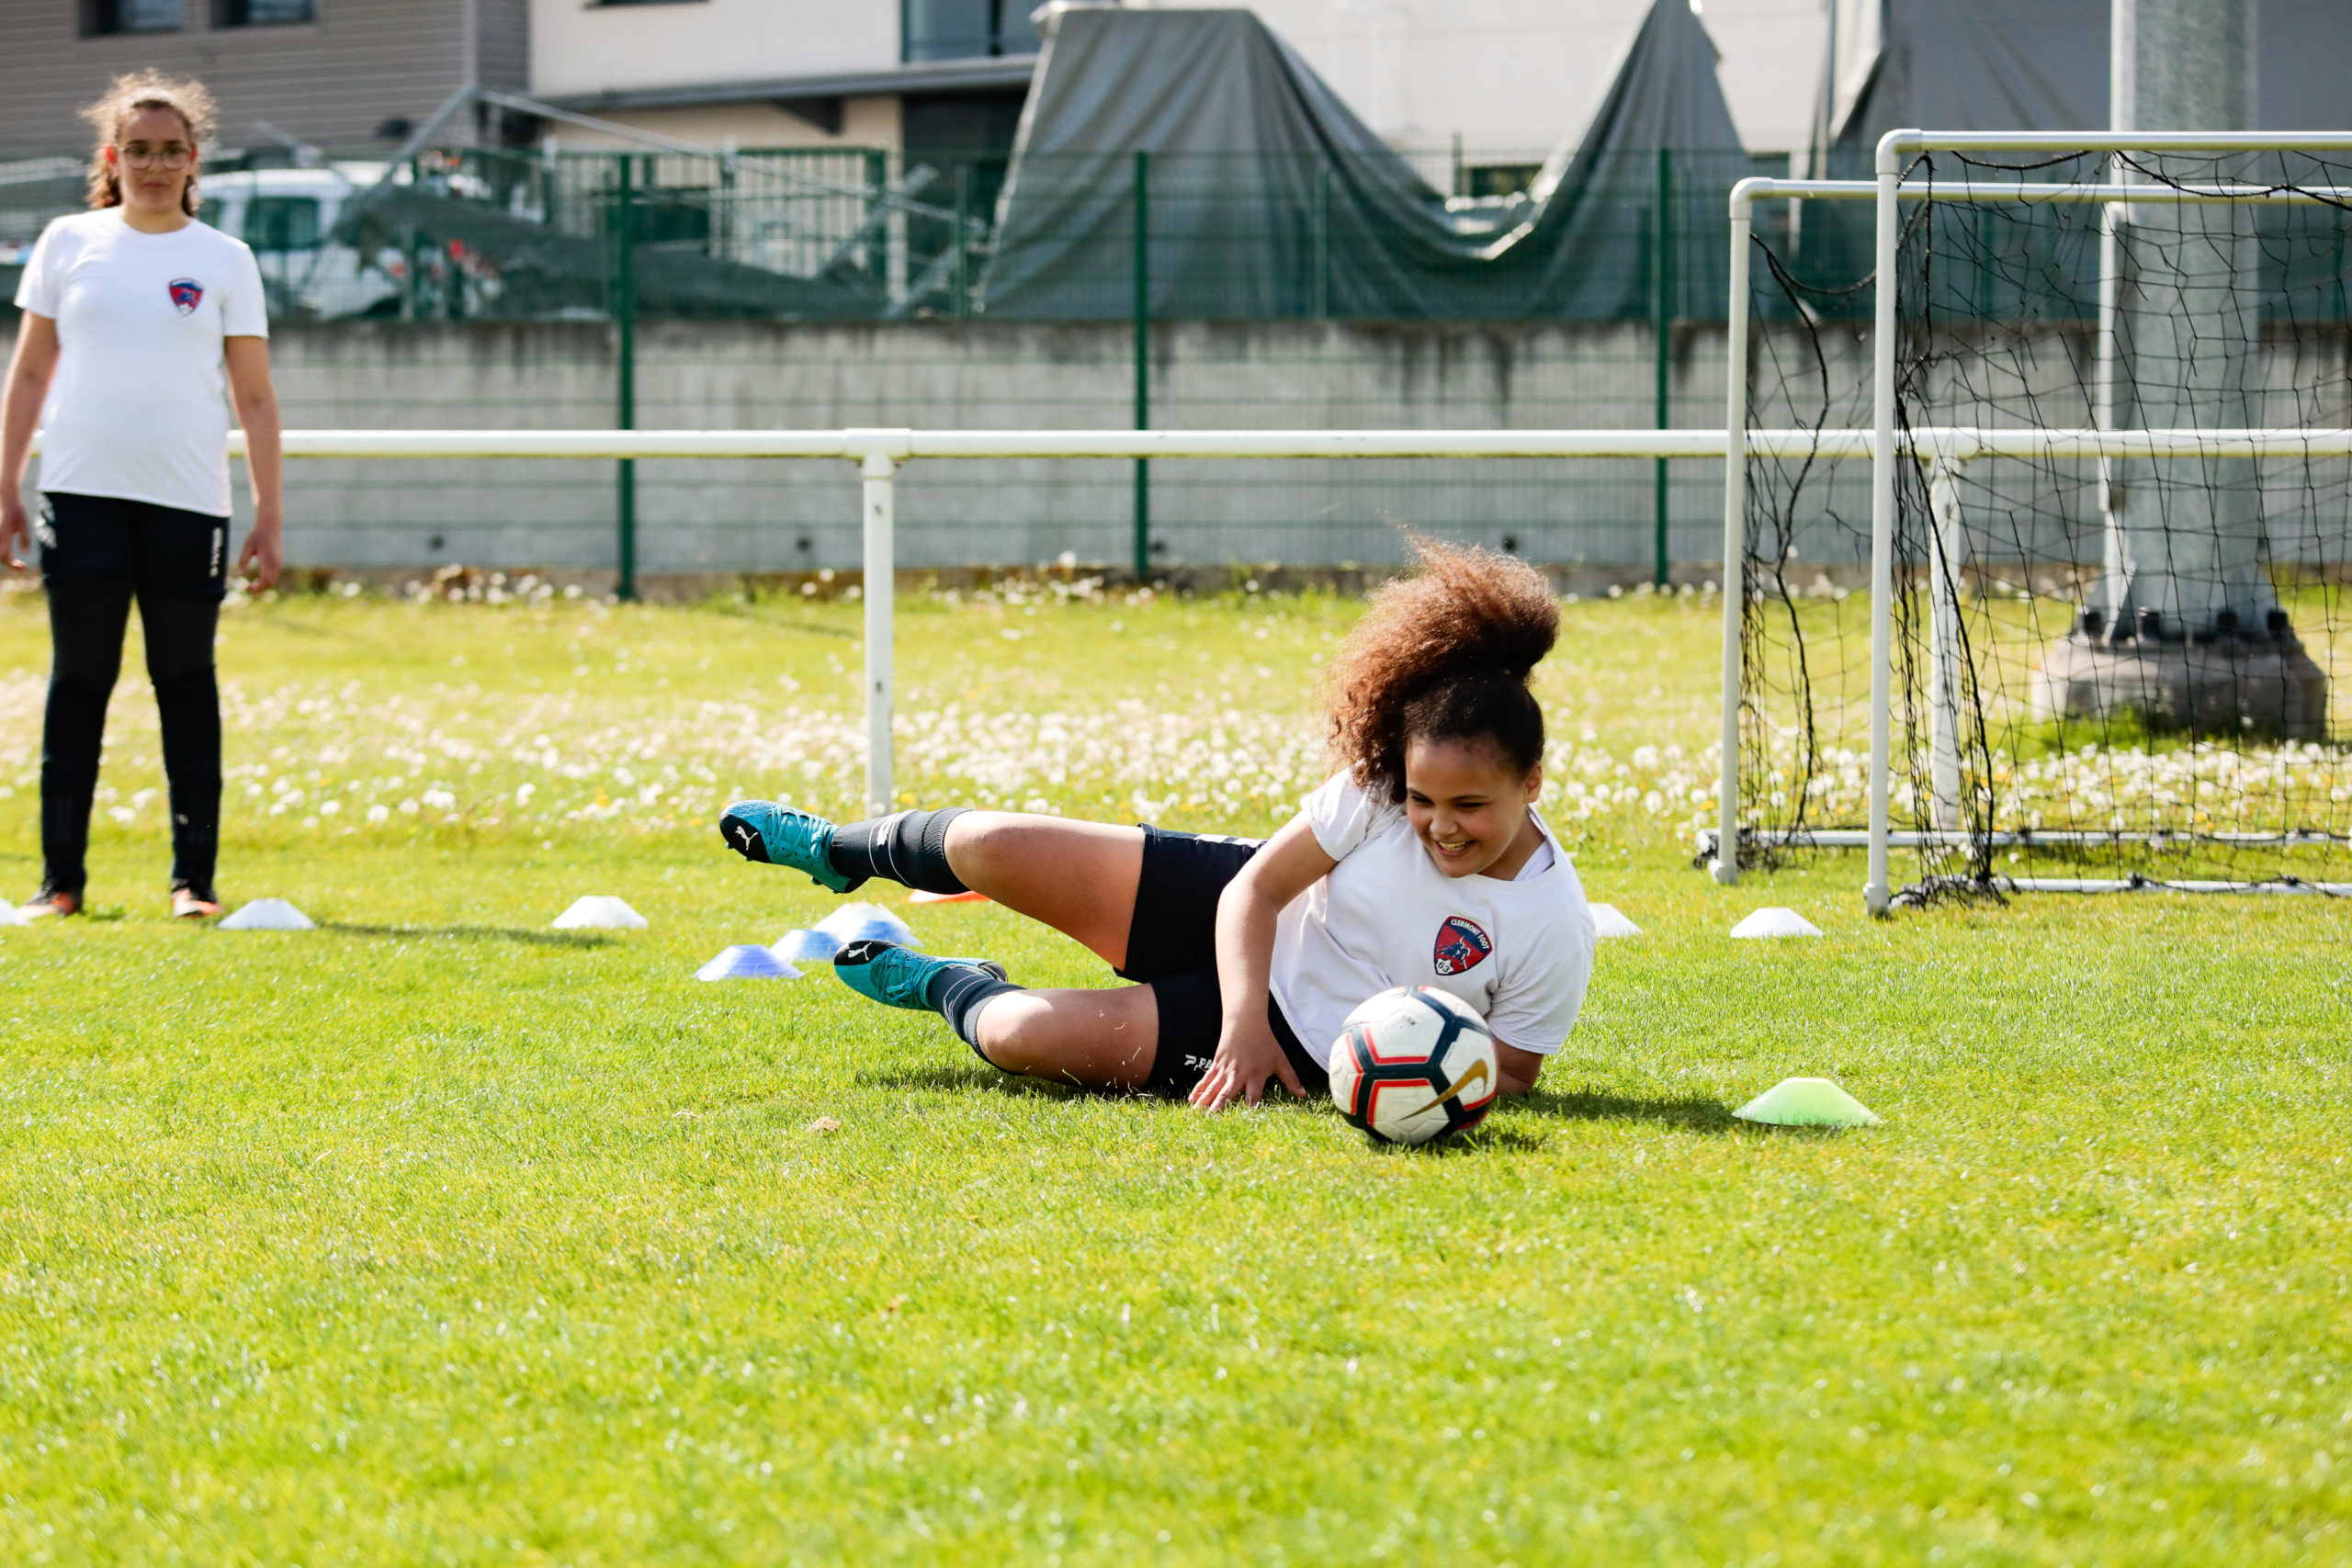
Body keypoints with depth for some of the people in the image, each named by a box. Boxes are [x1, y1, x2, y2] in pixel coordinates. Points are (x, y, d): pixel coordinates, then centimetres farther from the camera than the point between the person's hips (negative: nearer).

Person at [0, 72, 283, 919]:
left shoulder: (224, 260, 6)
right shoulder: (68, 243, 8)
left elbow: (254, 396, 6)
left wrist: (269, 515, 1)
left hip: (187, 500, 0)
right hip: (82, 492, 0)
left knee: (186, 682, 3)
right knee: (78, 681, 2)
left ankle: (194, 878, 7)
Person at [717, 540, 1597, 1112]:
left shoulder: (1552, 929, -25)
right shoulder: (1381, 785, -18)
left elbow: (1510, 1074, -11)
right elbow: (1258, 887, -11)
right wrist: (1245, 1022, -26)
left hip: (1299, 1052, -3)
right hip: (1240, 929, 3)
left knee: (1016, 1036, -19)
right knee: (988, 849, -6)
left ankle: (951, 991, 22)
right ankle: (842, 849, 34)